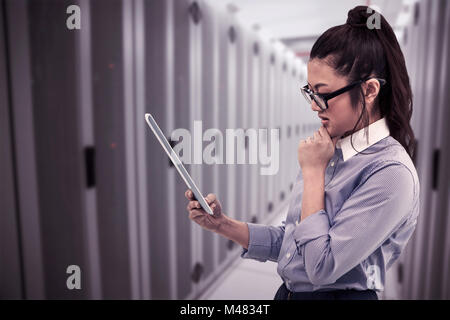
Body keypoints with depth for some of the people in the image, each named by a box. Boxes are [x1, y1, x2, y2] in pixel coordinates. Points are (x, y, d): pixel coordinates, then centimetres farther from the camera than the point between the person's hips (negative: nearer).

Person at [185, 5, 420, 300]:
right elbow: (289, 242, 4)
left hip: (340, 293, -6)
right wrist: (222, 224, -7)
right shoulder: (330, 150, -2)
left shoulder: (392, 173, -21)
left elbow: (322, 268, -25)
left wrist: (312, 171, -21)